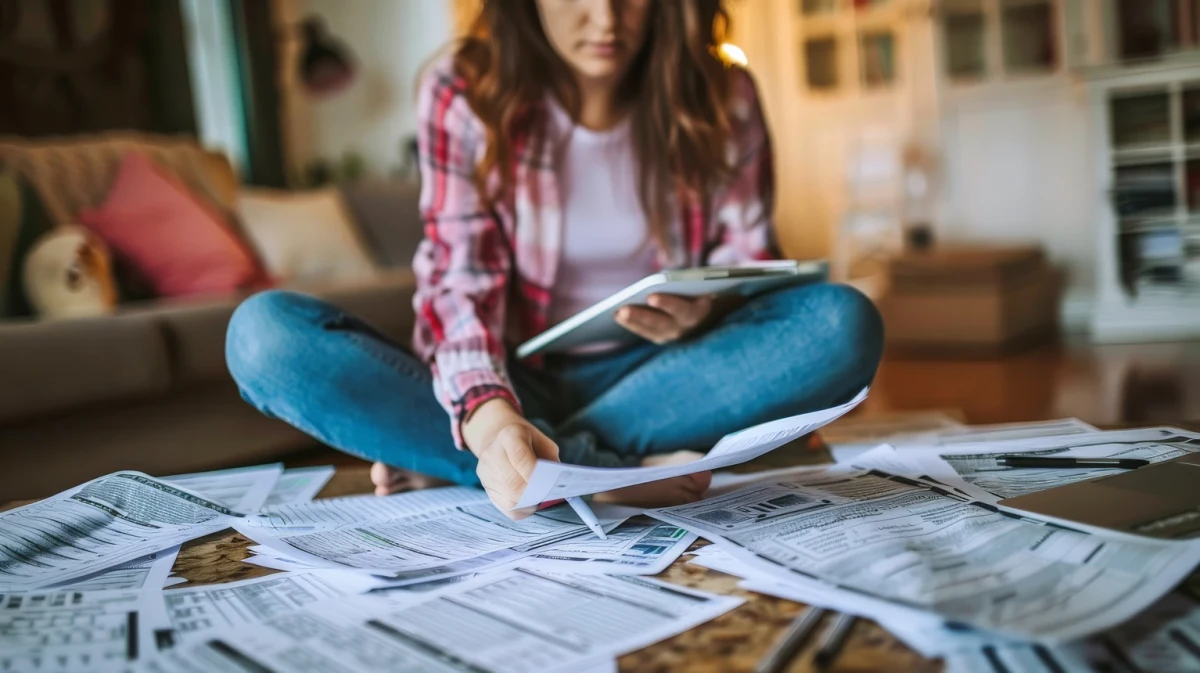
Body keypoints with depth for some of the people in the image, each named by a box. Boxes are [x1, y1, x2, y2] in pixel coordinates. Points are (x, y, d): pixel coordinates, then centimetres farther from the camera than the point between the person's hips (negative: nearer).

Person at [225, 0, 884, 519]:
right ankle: (614, 475, -29)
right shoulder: (462, 94, -6)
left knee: (843, 324, -28)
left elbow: (748, 263, 3)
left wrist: (703, 311, -22)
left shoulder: (722, 99, -1)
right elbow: (460, 281, -13)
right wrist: (489, 417, -33)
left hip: (653, 375, 2)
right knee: (264, 331, -24)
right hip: (512, 389, -1)